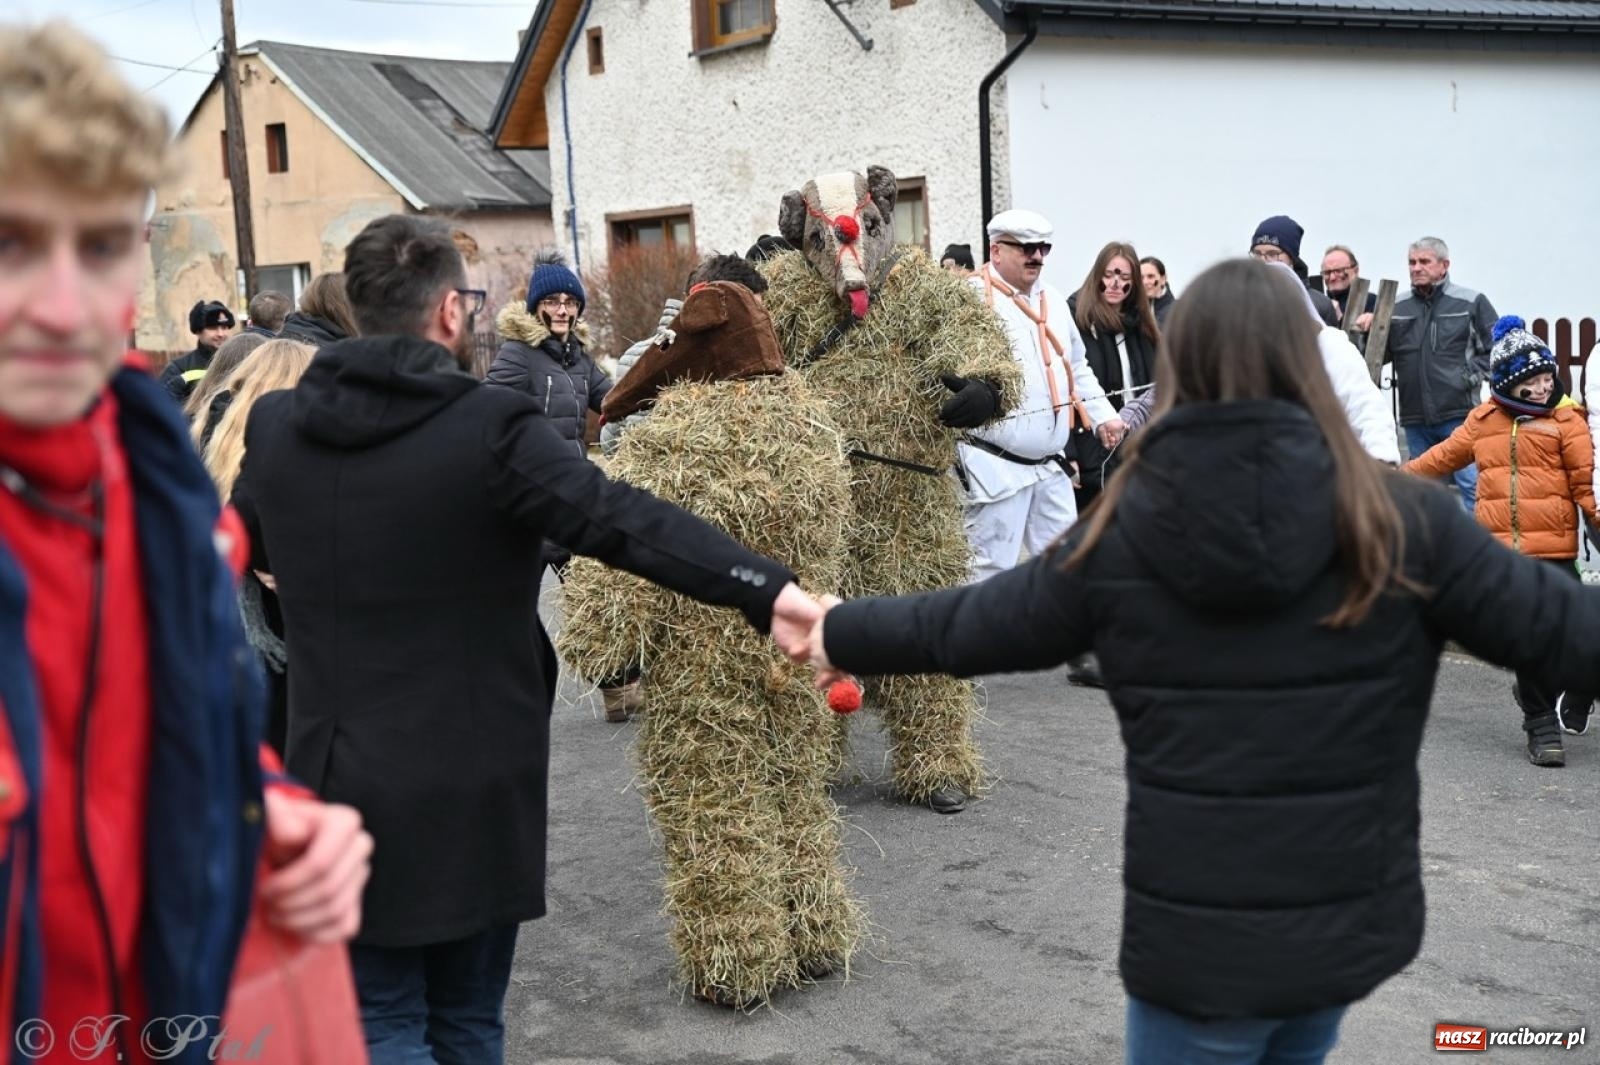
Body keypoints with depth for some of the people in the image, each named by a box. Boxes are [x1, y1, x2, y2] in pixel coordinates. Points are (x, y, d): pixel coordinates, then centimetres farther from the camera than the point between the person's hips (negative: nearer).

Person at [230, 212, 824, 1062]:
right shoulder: (491, 427, -15)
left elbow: (239, 545, 20)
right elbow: (627, 522, -28)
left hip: (345, 786, 3)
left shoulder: (275, 426, 0)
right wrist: (766, 592, -34)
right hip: (473, 790, -2)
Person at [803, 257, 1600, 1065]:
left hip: (1195, 935, -1)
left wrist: (839, 634, 22)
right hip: (1352, 919, 1)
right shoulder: (1397, 519, -10)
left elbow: (962, 626, 4)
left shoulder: (1119, 536, -8)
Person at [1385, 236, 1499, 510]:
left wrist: (1471, 376, -9)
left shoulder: (1471, 303, 2)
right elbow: (1380, 355, 11)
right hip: (1414, 418, 4)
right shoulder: (1397, 308, 10)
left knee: (1472, 485, -6)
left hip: (1459, 415, -4)